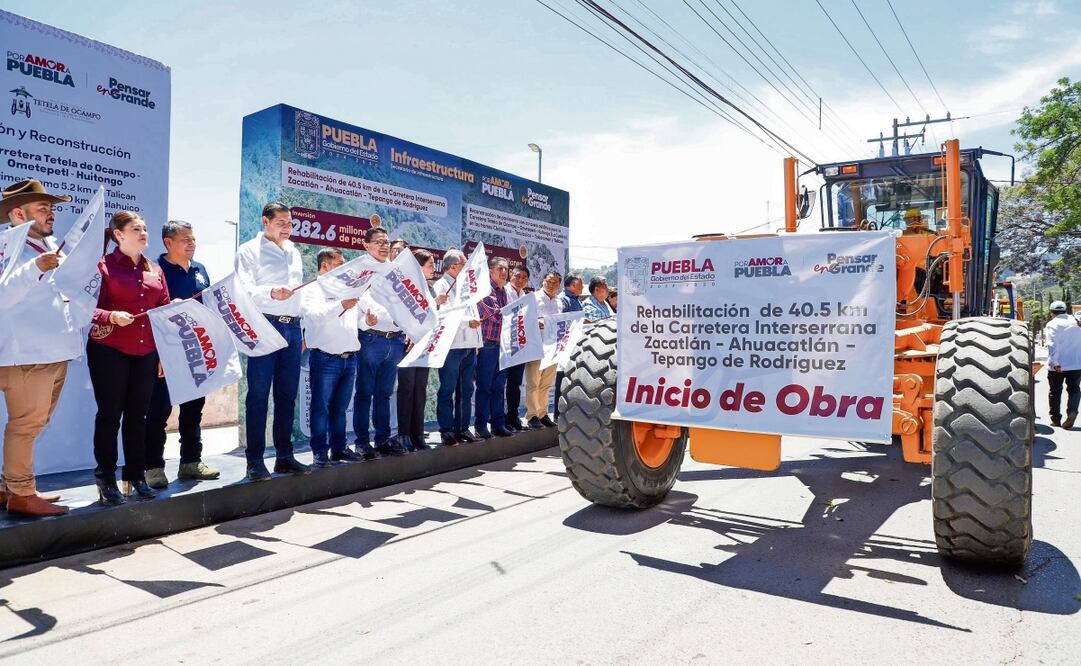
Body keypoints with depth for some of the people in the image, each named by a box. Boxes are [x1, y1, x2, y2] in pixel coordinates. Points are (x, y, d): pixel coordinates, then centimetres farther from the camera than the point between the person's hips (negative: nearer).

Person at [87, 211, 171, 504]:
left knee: (138, 415, 9)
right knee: (110, 414, 1)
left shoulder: (155, 270, 13)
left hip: (145, 353, 5)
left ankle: (135, 476, 19)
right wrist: (112, 317, -27)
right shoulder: (103, 265, -3)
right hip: (109, 351, -4)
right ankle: (106, 479, 12)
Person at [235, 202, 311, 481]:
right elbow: (245, 290, -10)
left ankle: (284, 456, 16)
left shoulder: (294, 252, 20)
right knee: (258, 395, -3)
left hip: (292, 327, 6)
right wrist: (271, 293, -29)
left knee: (287, 395, 8)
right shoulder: (249, 251, 1)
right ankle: (255, 460, 3)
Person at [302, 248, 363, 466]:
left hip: (349, 358, 6)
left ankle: (339, 448, 19)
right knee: (321, 407, -1)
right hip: (325, 359, -6)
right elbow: (316, 316, -19)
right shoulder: (312, 291, -1)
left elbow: (355, 321, 25)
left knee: (340, 408, 12)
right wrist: (342, 306, -29)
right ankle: (320, 452, 4)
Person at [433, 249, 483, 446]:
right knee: (447, 390, -1)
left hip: (470, 346, 8)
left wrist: (478, 343, 16)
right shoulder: (441, 286, -3)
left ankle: (462, 429, 18)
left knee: (466, 391, 10)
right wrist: (467, 322, -19)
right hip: (451, 346, -8)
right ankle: (446, 431, 4)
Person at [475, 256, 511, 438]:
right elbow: (495, 314, -18)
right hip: (488, 345, -7)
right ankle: (481, 425, 8)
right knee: (484, 387, 1)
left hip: (502, 345, 7)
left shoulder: (503, 292, 16)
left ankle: (498, 423, 19)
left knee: (499, 387, 11)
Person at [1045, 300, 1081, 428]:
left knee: (1055, 391, 10)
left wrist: (1055, 363, -21)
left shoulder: (1052, 324, -9)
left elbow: (1052, 345, -19)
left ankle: (1056, 419, 15)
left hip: (1058, 366, -3)